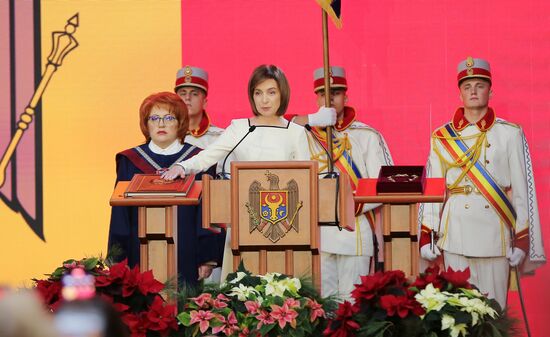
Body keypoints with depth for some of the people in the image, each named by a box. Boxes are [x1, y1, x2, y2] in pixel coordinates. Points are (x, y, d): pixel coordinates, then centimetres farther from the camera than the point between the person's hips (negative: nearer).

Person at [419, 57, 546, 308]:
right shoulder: (443, 137, 8)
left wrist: (521, 239, -3)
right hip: (455, 233, 1)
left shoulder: (510, 134, 4)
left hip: (495, 229, -1)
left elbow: (522, 189, 2)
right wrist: (426, 237, 1)